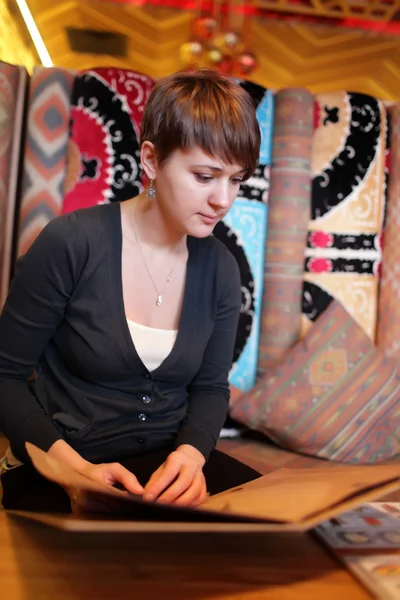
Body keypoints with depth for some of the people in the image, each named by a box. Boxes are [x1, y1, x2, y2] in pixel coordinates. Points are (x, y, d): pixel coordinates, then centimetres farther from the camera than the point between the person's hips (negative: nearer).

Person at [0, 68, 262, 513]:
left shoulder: (220, 268, -1)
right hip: (60, 472, -4)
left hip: (171, 462, 5)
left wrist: (191, 453, -14)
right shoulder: (71, 243, -14)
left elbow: (210, 388, 7)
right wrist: (76, 466, -20)